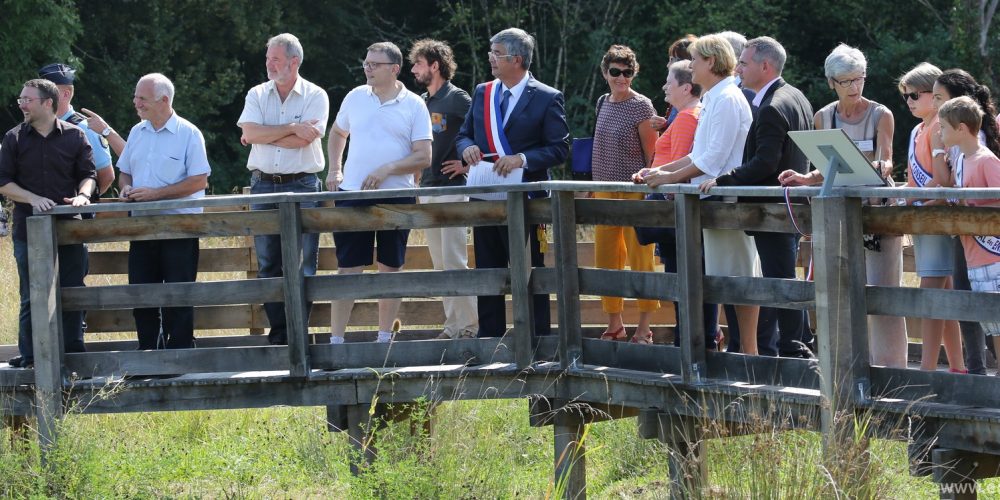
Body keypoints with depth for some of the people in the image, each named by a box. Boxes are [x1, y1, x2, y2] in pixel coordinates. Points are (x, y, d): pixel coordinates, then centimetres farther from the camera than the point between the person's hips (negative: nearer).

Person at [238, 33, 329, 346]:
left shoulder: (315, 96, 0)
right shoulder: (257, 95, 10)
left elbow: (305, 140, -13)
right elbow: (250, 132, -7)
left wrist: (264, 135, -4)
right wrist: (292, 128, -11)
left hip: (302, 184, -3)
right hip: (264, 185, 3)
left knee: (302, 264, -5)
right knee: (268, 264, 3)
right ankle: (277, 335, 8)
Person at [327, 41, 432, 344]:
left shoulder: (414, 106, -1)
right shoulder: (356, 97, 7)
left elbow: (423, 157, -5)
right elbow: (337, 132, 25)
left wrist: (387, 170, -17)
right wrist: (334, 169, 12)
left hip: (396, 196, -1)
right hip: (353, 194, 1)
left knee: (391, 268, 7)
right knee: (348, 269, -2)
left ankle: (384, 337, 16)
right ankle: (336, 339, -2)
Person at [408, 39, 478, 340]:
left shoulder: (457, 99, -8)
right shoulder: (421, 103, 15)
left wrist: (469, 163, -12)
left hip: (452, 188, -8)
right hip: (426, 189, 8)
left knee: (454, 261, -10)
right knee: (440, 263, 8)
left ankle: (468, 325, -7)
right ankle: (453, 324, 12)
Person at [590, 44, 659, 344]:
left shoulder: (641, 107, -8)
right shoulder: (603, 104, 12)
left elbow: (652, 154, -7)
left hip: (634, 192, -7)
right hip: (604, 192, 7)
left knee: (639, 261, -5)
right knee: (605, 262, 8)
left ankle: (643, 330, 0)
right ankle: (614, 326, 17)